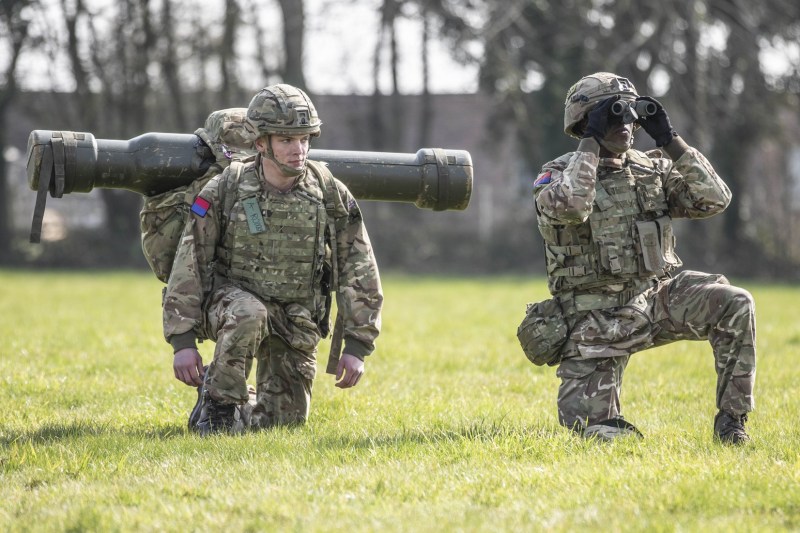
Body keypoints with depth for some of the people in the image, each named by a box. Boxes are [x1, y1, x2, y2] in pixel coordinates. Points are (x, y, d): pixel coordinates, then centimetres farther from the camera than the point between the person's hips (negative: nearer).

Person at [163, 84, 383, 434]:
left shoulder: (332, 196, -10)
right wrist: (182, 342, -16)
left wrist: (357, 347, -9)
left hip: (296, 323, 3)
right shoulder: (224, 191, -14)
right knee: (248, 314, -38)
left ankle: (240, 404, 36)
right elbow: (188, 266, -11)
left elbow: (360, 274, -5)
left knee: (283, 419, 3)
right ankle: (219, 401, -17)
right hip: (231, 300, -3)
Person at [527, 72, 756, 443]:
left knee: (735, 305, -23)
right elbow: (568, 207, -31)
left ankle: (731, 421, -13)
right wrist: (591, 142, -22)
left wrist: (670, 141, -9)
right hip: (597, 318, -3)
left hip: (655, 297, 3)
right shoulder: (557, 175, -7)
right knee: (596, 432, -9)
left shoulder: (652, 170, 7)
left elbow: (713, 200, -5)